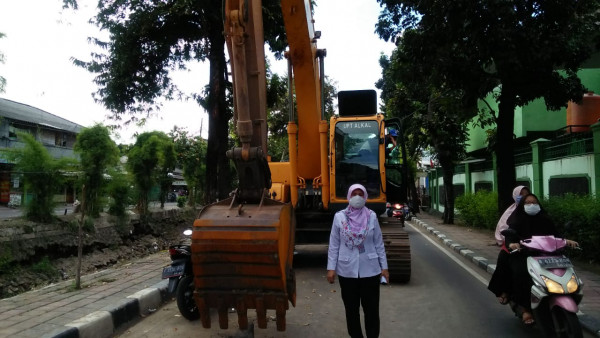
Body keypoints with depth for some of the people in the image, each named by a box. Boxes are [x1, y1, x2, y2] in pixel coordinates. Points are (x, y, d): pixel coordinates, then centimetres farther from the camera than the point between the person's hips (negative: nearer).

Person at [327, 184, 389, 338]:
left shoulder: (371, 216, -2)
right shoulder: (339, 216, -3)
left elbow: (379, 243, 4)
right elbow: (334, 245, 1)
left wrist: (384, 267, 4)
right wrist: (331, 268, -3)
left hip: (370, 270, 0)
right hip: (347, 270, 0)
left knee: (372, 309, 6)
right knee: (351, 309, 13)